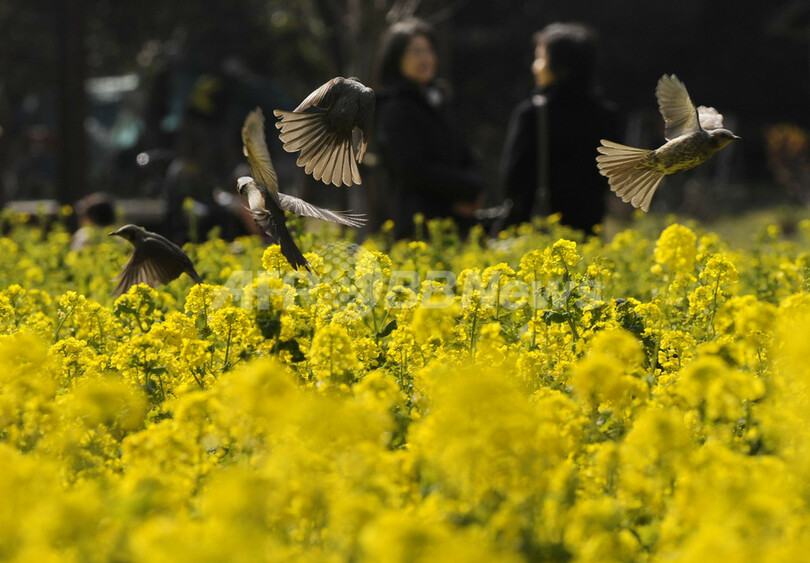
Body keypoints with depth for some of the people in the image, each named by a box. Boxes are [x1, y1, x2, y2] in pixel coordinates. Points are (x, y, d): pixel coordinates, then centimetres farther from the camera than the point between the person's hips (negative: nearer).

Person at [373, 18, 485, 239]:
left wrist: (470, 191, -5)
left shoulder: (438, 99, 18)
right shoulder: (395, 109, -6)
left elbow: (464, 159, 18)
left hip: (457, 220, 7)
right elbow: (414, 170, -14)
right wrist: (471, 188, -9)